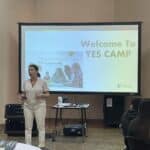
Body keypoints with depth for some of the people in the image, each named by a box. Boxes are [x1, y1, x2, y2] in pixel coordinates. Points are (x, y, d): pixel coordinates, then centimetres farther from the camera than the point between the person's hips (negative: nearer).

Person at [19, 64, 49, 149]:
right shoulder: (26, 82, 7)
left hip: (39, 106, -3)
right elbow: (24, 94, 13)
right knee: (28, 127, 4)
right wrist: (22, 96, -9)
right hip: (28, 106, 4)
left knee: (41, 126, -1)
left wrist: (41, 95, -20)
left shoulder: (42, 82, -4)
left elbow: (47, 94, -1)